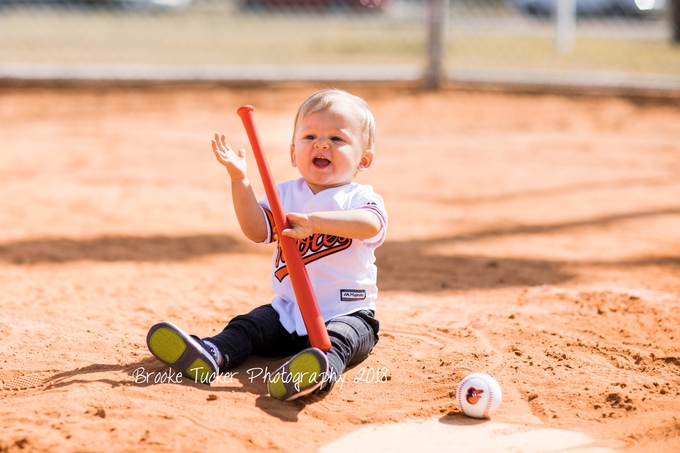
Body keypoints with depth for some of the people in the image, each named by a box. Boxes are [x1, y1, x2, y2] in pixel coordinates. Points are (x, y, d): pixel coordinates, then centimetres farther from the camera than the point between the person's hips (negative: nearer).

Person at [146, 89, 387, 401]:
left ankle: (320, 373, -64)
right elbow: (257, 231, -3)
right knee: (251, 325, -17)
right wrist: (240, 181, -14)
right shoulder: (285, 194, 11)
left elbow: (371, 223, -27)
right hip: (289, 311, 5)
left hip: (348, 313, -5)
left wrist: (314, 221, -38)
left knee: (339, 336, -34)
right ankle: (213, 355, -42)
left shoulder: (360, 198, -2)